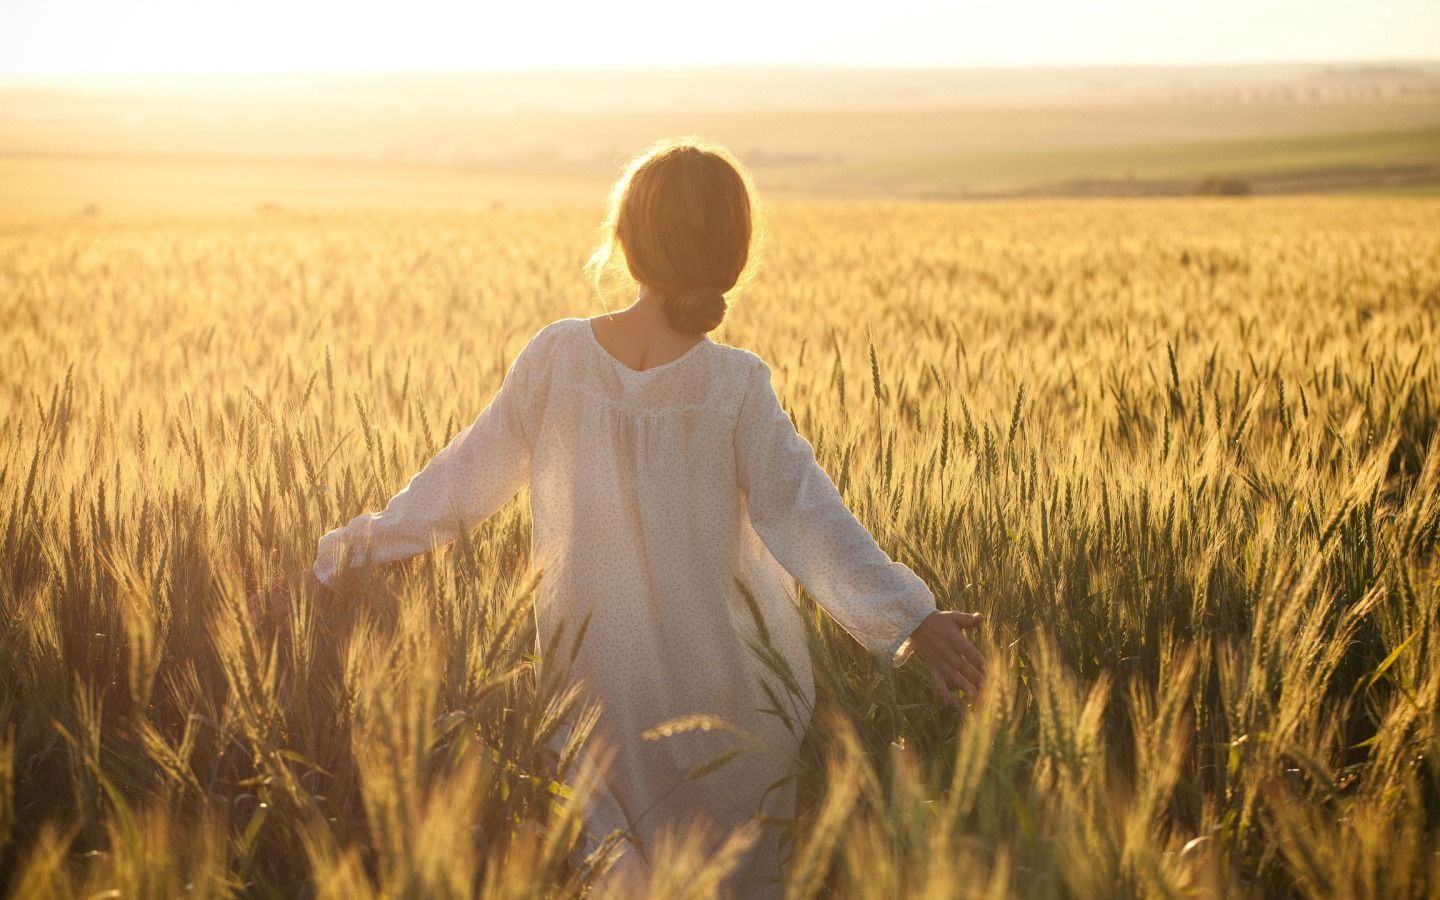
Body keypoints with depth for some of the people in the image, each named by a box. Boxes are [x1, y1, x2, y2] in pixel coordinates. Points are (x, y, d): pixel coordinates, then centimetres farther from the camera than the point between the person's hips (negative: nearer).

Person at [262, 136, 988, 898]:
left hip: (595, 685, 2)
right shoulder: (735, 384, -15)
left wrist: (362, 544, 11)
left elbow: (466, 478, -2)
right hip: (722, 697, -1)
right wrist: (911, 618, -24)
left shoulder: (556, 356, -10)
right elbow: (802, 515, -21)